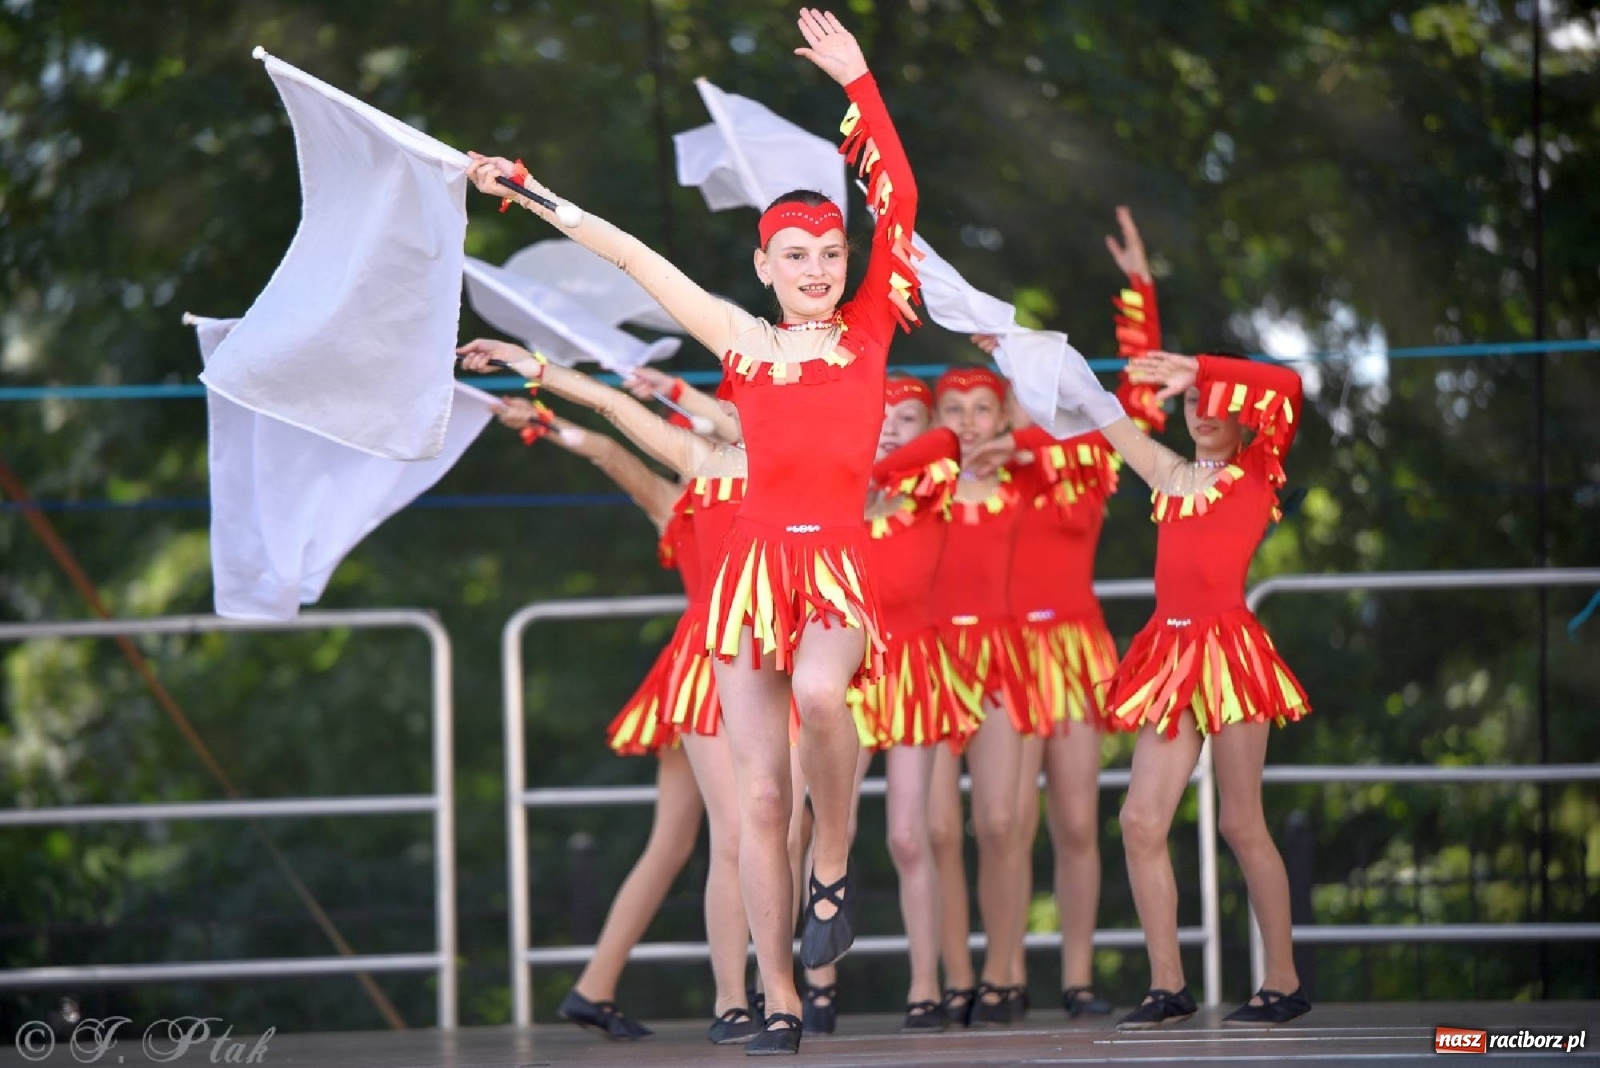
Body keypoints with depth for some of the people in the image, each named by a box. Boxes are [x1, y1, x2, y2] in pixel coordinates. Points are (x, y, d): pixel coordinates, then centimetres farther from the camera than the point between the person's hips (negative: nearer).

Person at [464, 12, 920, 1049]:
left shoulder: (870, 330, 6)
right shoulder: (743, 342, 11)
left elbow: (897, 200, -1)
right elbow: (631, 255, 18)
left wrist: (859, 86, -4)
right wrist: (530, 193, 24)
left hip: (840, 565, -3)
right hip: (756, 560, 3)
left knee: (819, 694, -35)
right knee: (761, 796, -1)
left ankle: (834, 867, -10)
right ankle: (781, 1004, 3)